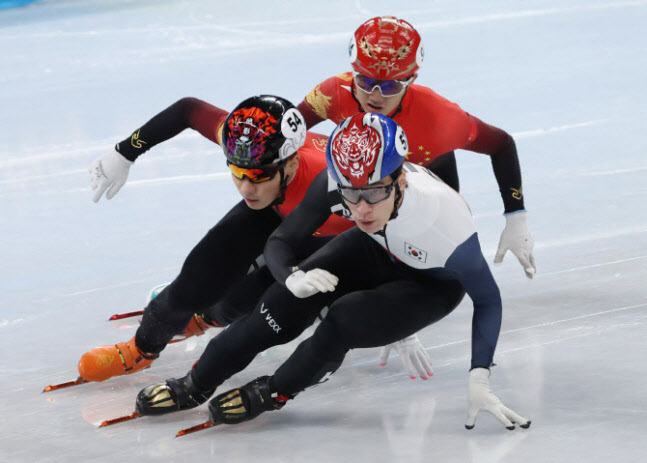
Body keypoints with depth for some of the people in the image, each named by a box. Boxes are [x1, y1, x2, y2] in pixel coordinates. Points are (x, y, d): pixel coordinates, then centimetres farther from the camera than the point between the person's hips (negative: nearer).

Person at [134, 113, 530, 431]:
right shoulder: (336, 184, -32)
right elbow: (281, 242, -18)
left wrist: (480, 381, -35)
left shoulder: (444, 219, -42)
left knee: (345, 321, -25)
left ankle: (273, 393, 1)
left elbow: (488, 299, -28)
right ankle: (195, 386, 1)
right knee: (291, 300, -15)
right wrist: (293, 277, -41)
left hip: (434, 284, -3)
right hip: (378, 249, 4)